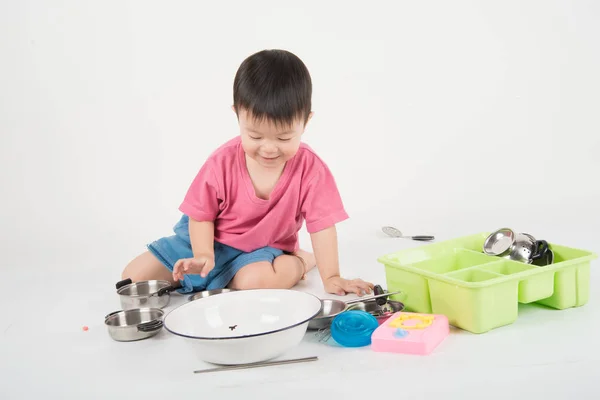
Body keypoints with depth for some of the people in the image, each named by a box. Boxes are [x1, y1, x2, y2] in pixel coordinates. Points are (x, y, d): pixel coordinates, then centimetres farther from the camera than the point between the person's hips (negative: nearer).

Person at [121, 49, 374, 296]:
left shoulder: (310, 169, -22)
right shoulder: (222, 162, -19)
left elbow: (322, 224, -18)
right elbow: (201, 214, -7)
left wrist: (331, 278, -26)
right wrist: (202, 255, -23)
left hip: (265, 249, -2)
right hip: (211, 240, 3)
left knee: (255, 281, -40)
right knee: (133, 279, -4)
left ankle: (299, 263, -5)